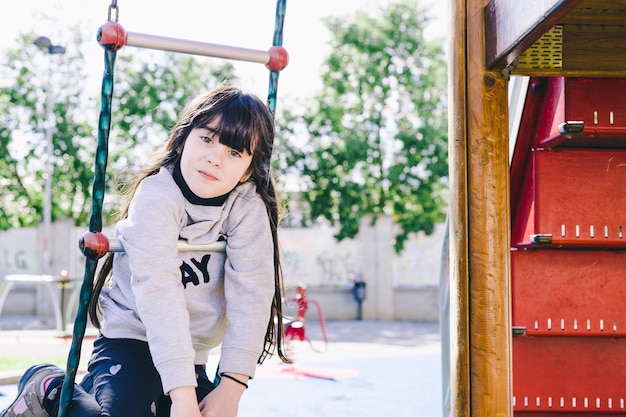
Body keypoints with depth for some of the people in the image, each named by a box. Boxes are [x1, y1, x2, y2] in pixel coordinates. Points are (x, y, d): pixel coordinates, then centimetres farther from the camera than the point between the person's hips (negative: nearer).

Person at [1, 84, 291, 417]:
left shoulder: (249, 206, -10)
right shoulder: (157, 194, -20)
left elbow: (252, 290, -17)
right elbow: (158, 288, -30)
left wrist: (231, 387, -26)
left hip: (192, 356, 5)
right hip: (133, 338, -5)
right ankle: (49, 389, 6)